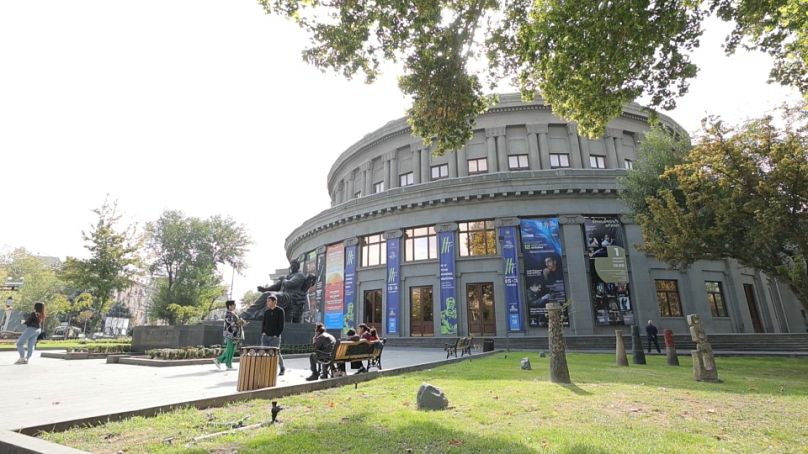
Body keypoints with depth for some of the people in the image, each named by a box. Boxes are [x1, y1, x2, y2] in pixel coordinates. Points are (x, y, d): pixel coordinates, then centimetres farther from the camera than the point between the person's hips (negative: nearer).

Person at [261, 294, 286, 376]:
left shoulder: (280, 311, -5)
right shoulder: (266, 312, 9)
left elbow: (281, 325, -8)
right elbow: (264, 323, 16)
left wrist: (277, 335, -13)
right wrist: (263, 332, 1)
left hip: (275, 337, -5)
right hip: (265, 336, 5)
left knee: (276, 353, -1)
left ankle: (282, 368, 20)